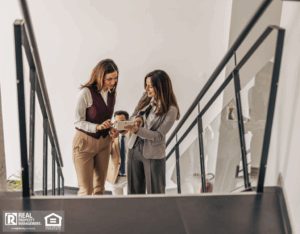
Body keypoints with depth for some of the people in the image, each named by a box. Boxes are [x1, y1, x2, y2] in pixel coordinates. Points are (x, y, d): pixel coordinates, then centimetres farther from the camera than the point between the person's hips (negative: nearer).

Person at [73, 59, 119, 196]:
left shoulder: (111, 93, 4)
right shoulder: (86, 93, -15)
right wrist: (98, 127, -29)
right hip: (85, 142, -5)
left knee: (100, 187, 14)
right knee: (86, 189, 1)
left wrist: (112, 130, -5)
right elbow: (78, 122, -14)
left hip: (103, 142, 6)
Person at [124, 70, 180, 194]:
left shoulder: (170, 110, -17)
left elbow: (158, 135, -18)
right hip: (134, 150, 6)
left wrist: (137, 130, -29)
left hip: (153, 155, -5)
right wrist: (137, 118, -13)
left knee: (154, 193, 11)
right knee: (134, 191, 19)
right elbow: (133, 115, 10)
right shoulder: (146, 97, 0)